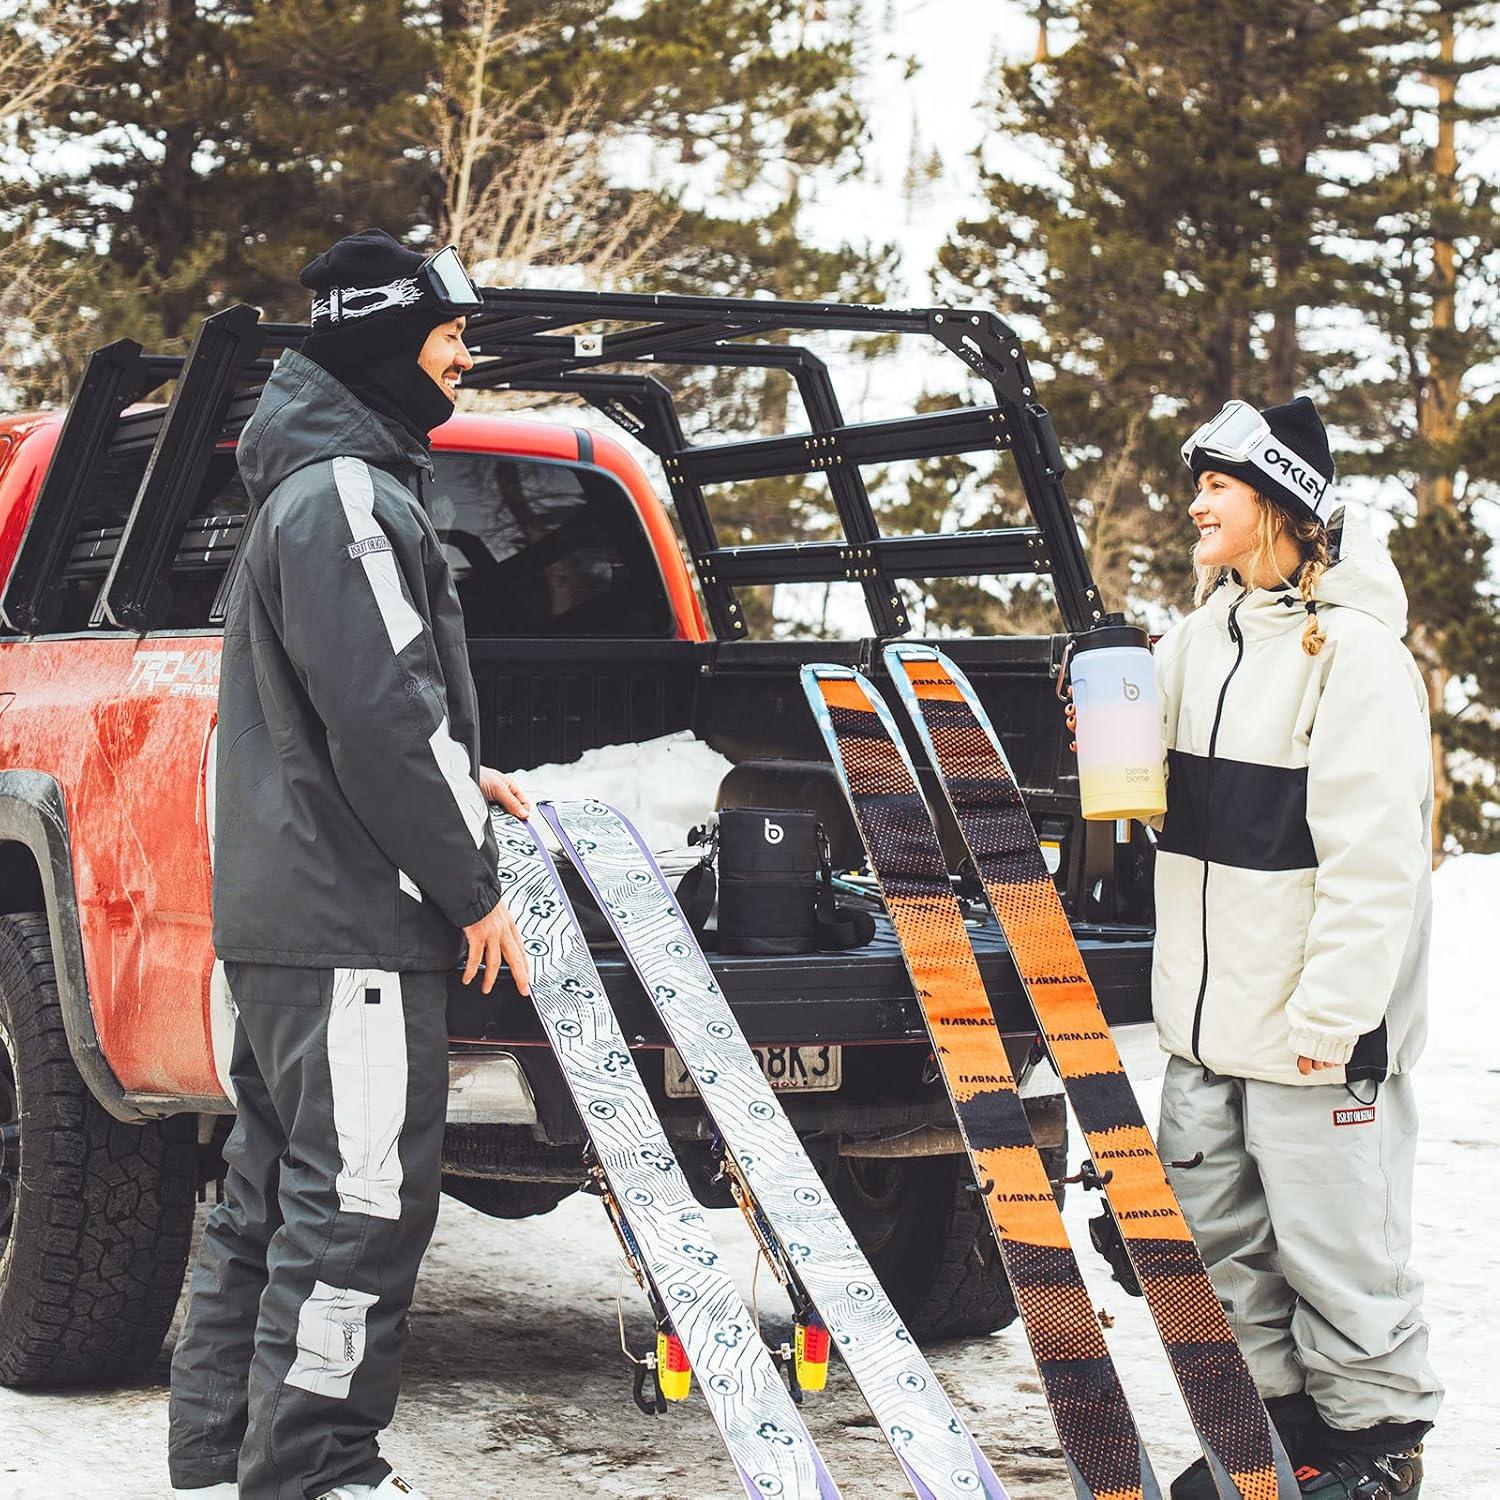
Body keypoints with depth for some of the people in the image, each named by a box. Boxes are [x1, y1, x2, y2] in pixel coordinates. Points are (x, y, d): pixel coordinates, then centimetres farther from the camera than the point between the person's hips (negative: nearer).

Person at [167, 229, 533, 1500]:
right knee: (359, 1200, -8)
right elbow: (380, 717, -20)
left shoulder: (316, 488, 21)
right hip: (351, 928, -11)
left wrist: (461, 779, 20)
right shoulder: (346, 497, -13)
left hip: (289, 915, 11)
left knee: (274, 1195, 13)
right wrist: (475, 888, -14)